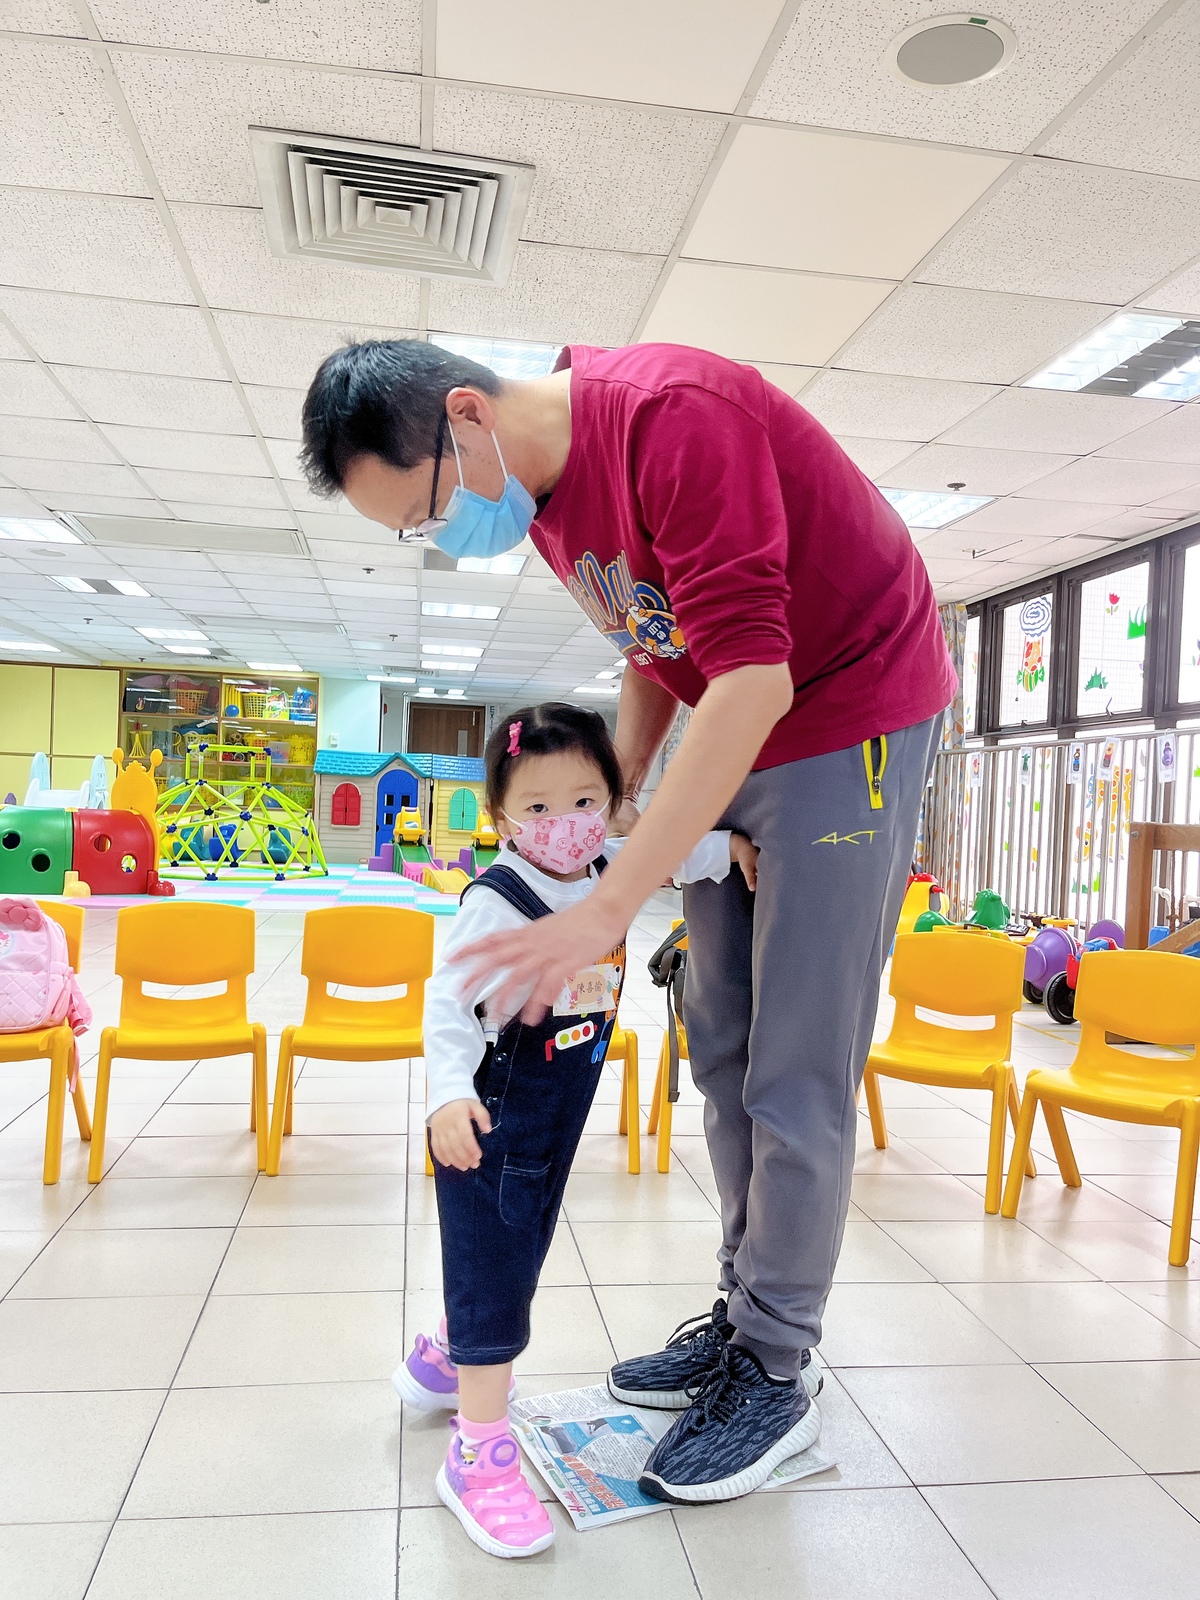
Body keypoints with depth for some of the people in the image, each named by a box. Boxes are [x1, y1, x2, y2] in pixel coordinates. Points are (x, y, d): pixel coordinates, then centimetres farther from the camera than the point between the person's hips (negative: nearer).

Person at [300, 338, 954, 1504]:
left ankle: (774, 1366, 14)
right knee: (721, 1054, 11)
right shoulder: (536, 491, 3)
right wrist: (609, 799, 4)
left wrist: (610, 906, -32)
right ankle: (744, 1311, 27)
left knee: (795, 1077, -4)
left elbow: (754, 680, -32)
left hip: (853, 722, -8)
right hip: (736, 746, 9)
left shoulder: (673, 417, -26)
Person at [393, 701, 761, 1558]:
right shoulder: (498, 900, -25)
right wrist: (449, 1091, -38)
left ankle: (445, 1357, 49)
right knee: (492, 1270, -3)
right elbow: (450, 998, -27)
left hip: (558, 1118, 8)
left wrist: (726, 846, 7)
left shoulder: (606, 868, -4)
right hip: (492, 1122, -8)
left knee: (520, 1252, 24)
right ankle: (480, 1450, 13)